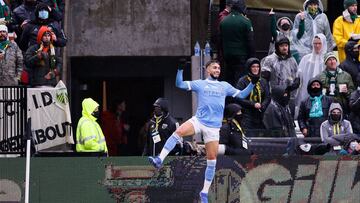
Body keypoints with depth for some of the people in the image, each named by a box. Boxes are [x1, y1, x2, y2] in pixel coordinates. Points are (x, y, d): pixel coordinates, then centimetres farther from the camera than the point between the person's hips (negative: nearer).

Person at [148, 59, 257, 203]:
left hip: (213, 127, 2)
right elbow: (180, 84, 2)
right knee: (179, 132, -31)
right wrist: (180, 70, -11)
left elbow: (241, 95, 20)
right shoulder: (200, 84, 9)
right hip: (198, 121, -2)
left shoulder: (225, 86, 16)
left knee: (212, 159, 0)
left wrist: (252, 84, 9)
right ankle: (160, 160, -35)